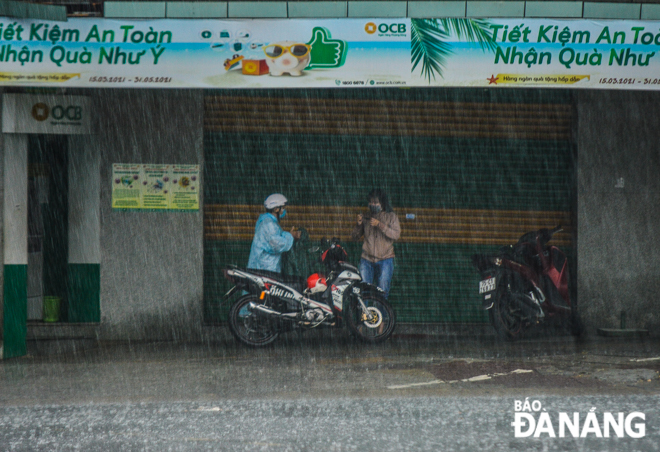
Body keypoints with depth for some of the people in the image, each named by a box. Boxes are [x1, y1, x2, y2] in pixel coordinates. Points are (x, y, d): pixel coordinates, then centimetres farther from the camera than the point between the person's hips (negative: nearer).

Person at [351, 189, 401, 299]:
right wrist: (359, 224, -5)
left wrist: (379, 225, -14)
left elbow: (396, 235, -7)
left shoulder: (391, 216, 7)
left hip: (385, 260, -2)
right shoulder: (366, 218, 12)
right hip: (367, 260, 2)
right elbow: (355, 236, 13)